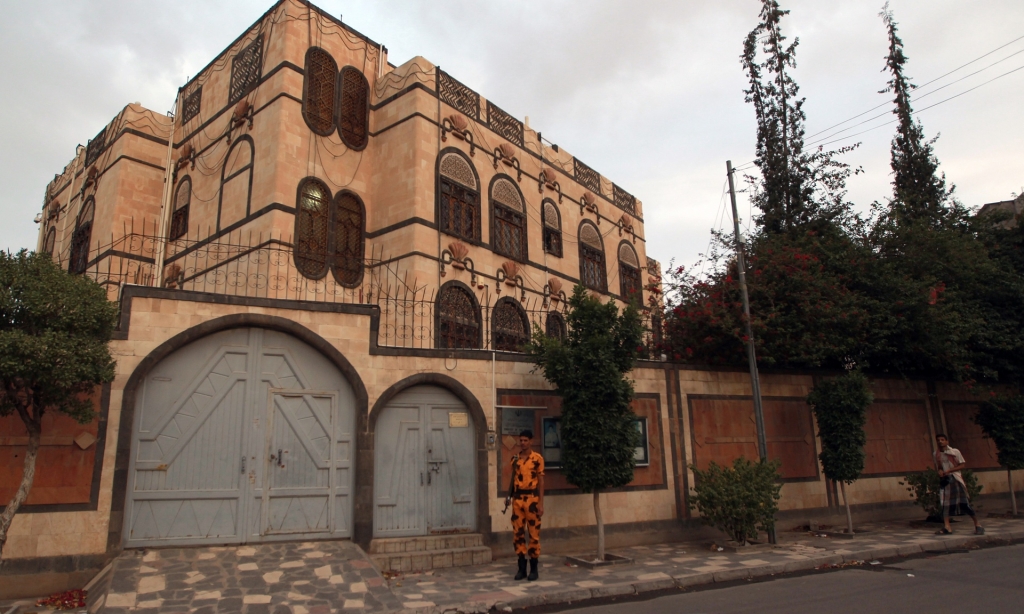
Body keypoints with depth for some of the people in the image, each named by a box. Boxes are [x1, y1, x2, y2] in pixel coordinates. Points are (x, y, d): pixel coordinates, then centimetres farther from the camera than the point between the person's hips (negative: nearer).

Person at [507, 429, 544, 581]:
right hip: (518, 498, 4)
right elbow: (513, 479, 13)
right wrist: (510, 498, 8)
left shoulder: (537, 458, -3)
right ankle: (522, 567, 15)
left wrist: (541, 502, -7)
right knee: (518, 533, 5)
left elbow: (541, 481, -2)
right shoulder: (515, 459, 9)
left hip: (532, 498, -4)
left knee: (533, 534, 1)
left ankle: (534, 568, 10)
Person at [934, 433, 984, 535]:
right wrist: (939, 471, -3)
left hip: (956, 479, -4)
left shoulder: (955, 452, -3)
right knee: (944, 503, -3)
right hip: (944, 480, 4)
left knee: (964, 502, -7)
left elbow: (963, 464, -5)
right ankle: (947, 527, -3)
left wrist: (949, 470, -15)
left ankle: (977, 525, 6)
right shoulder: (936, 454, 9)